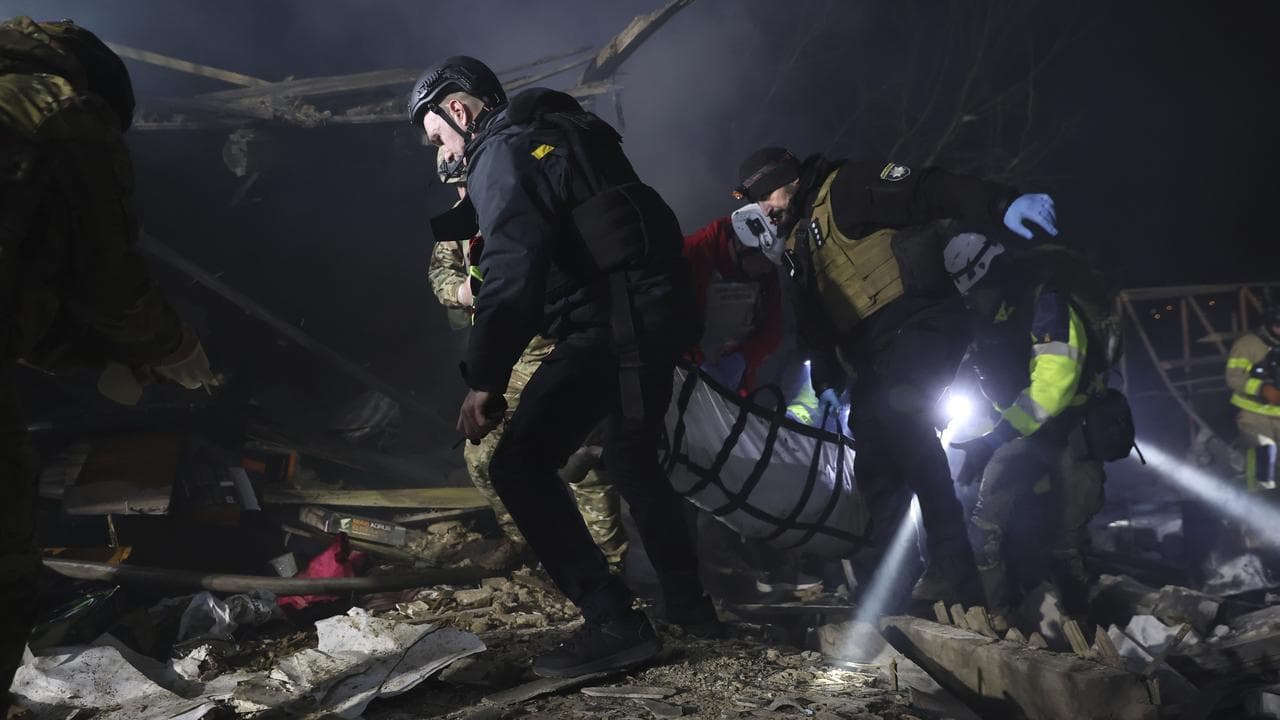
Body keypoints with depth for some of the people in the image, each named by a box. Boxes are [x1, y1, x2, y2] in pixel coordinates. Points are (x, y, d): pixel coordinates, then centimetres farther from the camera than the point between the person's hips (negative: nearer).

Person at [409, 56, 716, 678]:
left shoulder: (501, 154, -6)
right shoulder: (559, 131, 23)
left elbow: (513, 269, -21)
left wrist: (485, 379, -24)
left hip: (610, 324, -10)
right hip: (659, 311, 10)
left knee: (518, 465, -10)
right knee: (631, 458, 26)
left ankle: (613, 625, -12)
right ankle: (686, 601, 33)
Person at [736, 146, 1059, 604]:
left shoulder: (844, 188, -4)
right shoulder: (796, 248, 24)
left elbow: (927, 191, -17)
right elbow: (812, 321, 25)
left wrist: (1002, 204, -31)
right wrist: (826, 381, 12)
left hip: (920, 322, -10)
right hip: (876, 353, 10)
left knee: (900, 417, -29)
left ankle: (952, 569, -30)